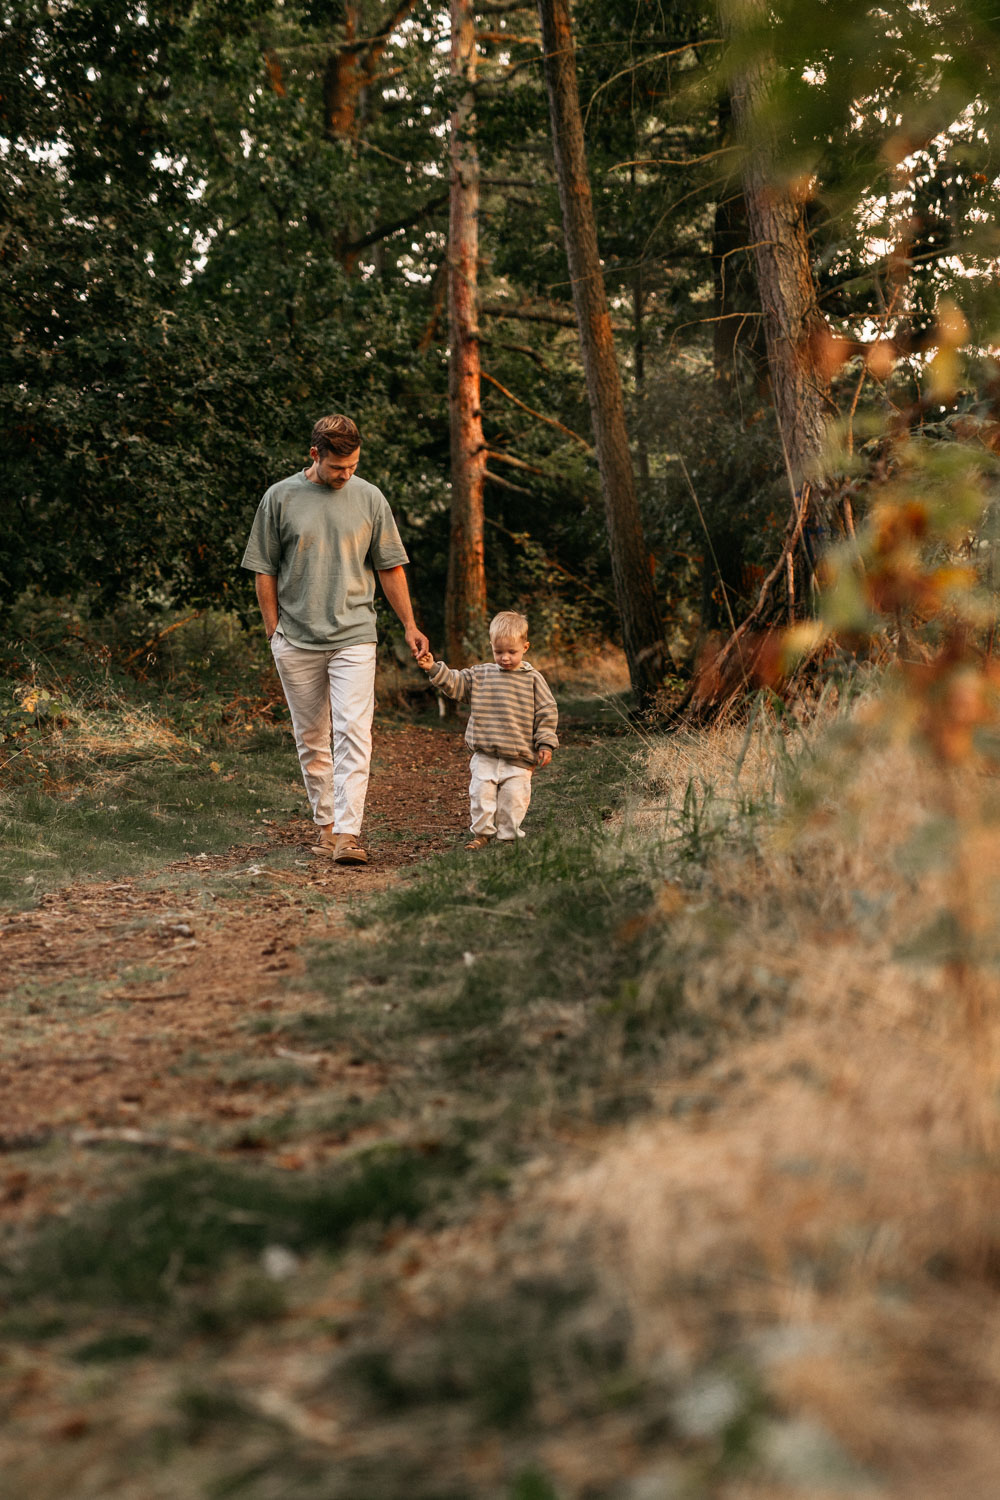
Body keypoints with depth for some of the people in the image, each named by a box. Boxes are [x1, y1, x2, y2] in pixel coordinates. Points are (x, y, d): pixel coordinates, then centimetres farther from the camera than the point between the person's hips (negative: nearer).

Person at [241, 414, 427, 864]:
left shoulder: (369, 498, 4)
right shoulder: (280, 498, 2)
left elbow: (389, 568, 11)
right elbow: (265, 571, 6)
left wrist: (410, 626, 10)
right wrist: (274, 633, 3)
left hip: (354, 637, -1)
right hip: (296, 642, 1)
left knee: (353, 733, -13)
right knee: (311, 739, 8)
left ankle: (348, 832, -17)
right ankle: (325, 823, 21)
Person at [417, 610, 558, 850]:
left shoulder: (533, 680, 1)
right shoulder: (480, 674, 8)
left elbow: (547, 712, 3)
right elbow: (455, 683, 10)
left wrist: (545, 744, -2)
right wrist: (434, 668, -5)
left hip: (519, 758, -2)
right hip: (485, 755, 2)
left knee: (513, 797, -1)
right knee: (481, 794, -3)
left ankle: (507, 837, 14)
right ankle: (482, 834, 12)